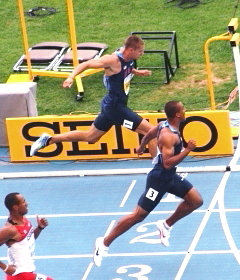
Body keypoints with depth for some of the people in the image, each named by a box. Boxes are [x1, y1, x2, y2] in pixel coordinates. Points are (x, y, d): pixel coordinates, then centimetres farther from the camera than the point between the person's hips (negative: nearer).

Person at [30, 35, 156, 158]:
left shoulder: (128, 58, 1)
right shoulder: (113, 60, -23)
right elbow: (87, 64, -21)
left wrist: (137, 72, 10)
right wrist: (71, 77, -34)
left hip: (111, 105, 10)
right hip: (115, 106, -10)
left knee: (89, 137, 21)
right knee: (150, 131, -10)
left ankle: (48, 140, 27)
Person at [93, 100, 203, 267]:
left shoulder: (165, 125, 1)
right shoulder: (168, 136, -28)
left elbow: (149, 134, 21)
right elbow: (167, 163, -33)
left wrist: (142, 147, 41)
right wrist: (187, 150, -31)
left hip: (170, 176, 10)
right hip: (159, 178, -10)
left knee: (196, 201, 10)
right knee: (138, 215, -5)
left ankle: (166, 225, 24)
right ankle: (104, 243, 4)